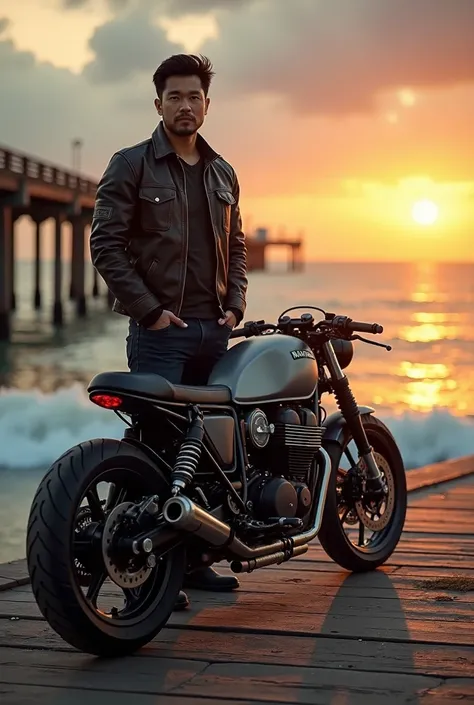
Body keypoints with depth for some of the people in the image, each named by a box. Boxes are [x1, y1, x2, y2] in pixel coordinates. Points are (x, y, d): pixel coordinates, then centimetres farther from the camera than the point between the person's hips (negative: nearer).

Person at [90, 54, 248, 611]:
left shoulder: (222, 173, 17)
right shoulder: (131, 165, -2)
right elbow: (105, 245, -8)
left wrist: (234, 305, 7)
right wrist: (149, 310, -13)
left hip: (213, 330, 6)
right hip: (158, 329, -6)